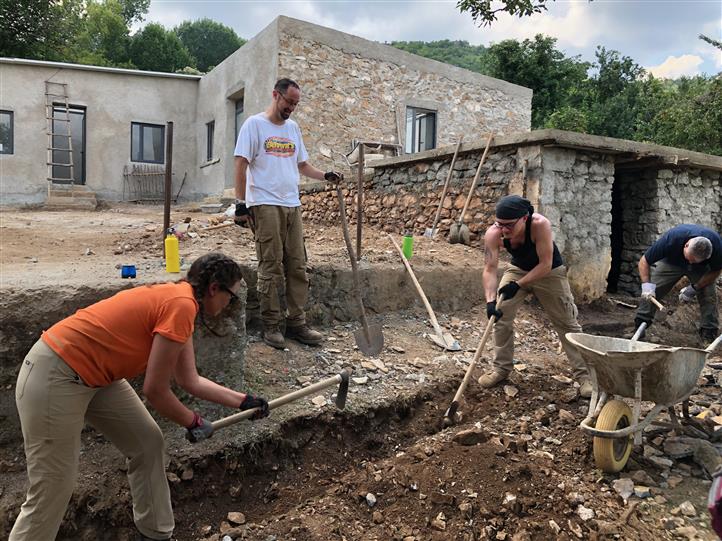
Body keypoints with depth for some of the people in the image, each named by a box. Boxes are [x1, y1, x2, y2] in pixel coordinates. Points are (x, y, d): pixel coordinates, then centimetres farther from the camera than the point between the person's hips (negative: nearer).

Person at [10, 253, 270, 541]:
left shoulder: (178, 299, 6)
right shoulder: (182, 305, -23)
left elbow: (190, 381, 11)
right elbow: (155, 390, -18)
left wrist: (244, 401, 14)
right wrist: (194, 423, -2)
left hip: (95, 375, 10)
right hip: (55, 378, -10)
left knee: (148, 442, 13)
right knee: (52, 492, 0)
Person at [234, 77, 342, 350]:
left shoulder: (293, 128, 18)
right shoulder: (254, 124, 0)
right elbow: (241, 165, -6)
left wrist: (325, 176, 3)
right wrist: (241, 203, -13)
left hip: (292, 205, 6)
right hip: (265, 205, -6)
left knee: (297, 266, 4)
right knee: (271, 268, -4)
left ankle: (297, 323, 12)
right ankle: (271, 326, 6)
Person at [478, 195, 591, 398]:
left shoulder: (540, 225, -37)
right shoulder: (493, 233, -28)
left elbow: (545, 265, -31)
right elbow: (490, 269, -29)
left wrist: (518, 285, -32)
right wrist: (490, 300, -41)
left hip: (549, 272, -3)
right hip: (518, 269, 3)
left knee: (567, 323, 1)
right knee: (501, 316, -4)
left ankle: (584, 375, 13)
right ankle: (501, 368, 13)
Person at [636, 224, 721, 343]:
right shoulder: (671, 239, -40)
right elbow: (644, 261, -30)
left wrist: (694, 288, -23)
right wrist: (646, 284, -43)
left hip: (701, 268, 1)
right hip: (671, 262, -1)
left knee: (708, 295, -16)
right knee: (651, 292, -16)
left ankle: (709, 335, -4)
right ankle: (639, 327, -8)